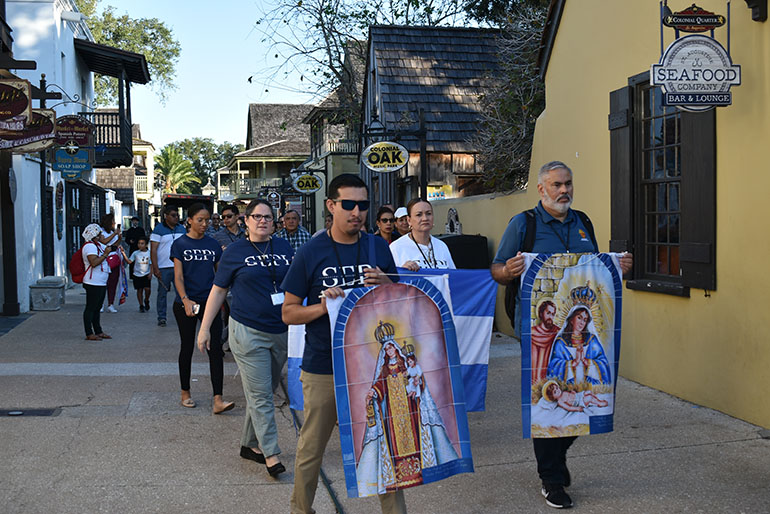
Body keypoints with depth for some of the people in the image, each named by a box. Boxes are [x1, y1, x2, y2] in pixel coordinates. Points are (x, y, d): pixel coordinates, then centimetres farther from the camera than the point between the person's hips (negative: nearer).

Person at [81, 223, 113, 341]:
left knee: (97, 308, 15)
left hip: (101, 283, 10)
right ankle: (89, 334, -1)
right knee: (90, 308, -5)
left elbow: (110, 247, 32)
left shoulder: (98, 245, 16)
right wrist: (105, 254, -19)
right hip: (93, 284, -10)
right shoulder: (89, 246, -15)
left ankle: (98, 332, 23)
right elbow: (94, 262, -26)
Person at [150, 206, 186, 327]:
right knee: (162, 293, 4)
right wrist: (155, 268, -13)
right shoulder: (158, 229, -4)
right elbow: (153, 250, -7)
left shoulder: (182, 229, 11)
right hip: (164, 268, -3)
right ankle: (161, 318, 12)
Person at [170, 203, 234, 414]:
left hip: (209, 302, 2)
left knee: (215, 349, -6)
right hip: (186, 304, -2)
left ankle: (218, 400, -10)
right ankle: (185, 393, 26)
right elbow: (178, 276, -8)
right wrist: (185, 300, -20)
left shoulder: (213, 244, 7)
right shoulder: (180, 244, -2)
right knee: (187, 348, 9)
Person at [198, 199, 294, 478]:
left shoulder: (284, 248, 8)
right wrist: (205, 328, 2)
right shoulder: (235, 252, 0)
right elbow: (218, 290, 4)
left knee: (265, 391, 13)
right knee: (260, 396, -5)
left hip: (282, 332, 4)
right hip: (248, 332, -4)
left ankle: (249, 444, 27)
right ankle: (271, 454, 0)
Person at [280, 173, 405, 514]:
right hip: (323, 367, -2)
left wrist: (387, 286, -10)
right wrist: (322, 306, -20)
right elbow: (288, 313, -1)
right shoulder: (311, 253, -4)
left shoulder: (378, 248, 4)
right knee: (311, 450, 11)